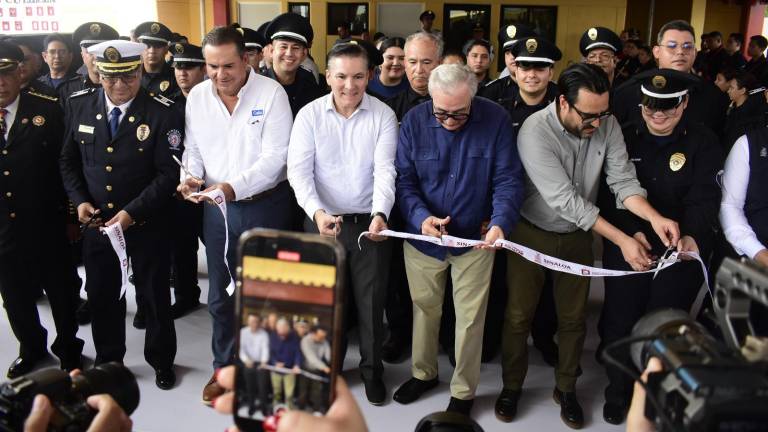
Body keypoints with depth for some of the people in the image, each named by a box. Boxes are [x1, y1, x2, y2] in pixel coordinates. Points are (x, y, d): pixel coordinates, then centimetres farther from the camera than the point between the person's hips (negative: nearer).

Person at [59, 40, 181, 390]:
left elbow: (168, 173, -14)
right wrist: (79, 201, -4)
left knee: (154, 295, 11)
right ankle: (107, 361, 36)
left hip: (146, 225, -3)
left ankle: (161, 361, 32)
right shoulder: (79, 105, 0)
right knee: (101, 296, 15)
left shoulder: (162, 113, -12)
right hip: (96, 222, 3)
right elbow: (69, 161, 9)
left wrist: (132, 212, -19)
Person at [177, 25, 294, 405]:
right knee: (220, 293, 15)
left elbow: (275, 157, -17)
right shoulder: (197, 97, 2)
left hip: (265, 204, -4)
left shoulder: (271, 93, -12)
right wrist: (191, 176, -12)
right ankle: (225, 366, 33)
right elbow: (193, 149, 10)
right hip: (217, 208, 4)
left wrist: (234, 186, -28)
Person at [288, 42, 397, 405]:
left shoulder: (383, 115, -4)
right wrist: (316, 212, -27)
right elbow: (299, 170, -10)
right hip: (323, 222, 1)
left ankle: (372, 369, 30)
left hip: (369, 222, 0)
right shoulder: (309, 115, -4)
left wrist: (380, 214, -29)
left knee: (371, 300, 9)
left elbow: (385, 170, -12)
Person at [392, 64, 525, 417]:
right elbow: (404, 179, -8)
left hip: (475, 239, -1)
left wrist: (501, 222, -31)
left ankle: (463, 391, 31)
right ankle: (423, 373, 43)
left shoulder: (496, 120, -14)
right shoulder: (415, 120, -10)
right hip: (423, 237, 2)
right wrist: (420, 215, -27)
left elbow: (508, 179, -13)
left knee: (470, 318, 10)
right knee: (424, 309, 19)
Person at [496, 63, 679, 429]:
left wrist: (654, 217, -33)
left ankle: (566, 389, 34)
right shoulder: (535, 132, -28)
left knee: (573, 317, 13)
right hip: (532, 234, -4)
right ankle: (512, 386, 30)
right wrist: (622, 240, -31)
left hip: (577, 235, 4)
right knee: (518, 316, 8)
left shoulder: (607, 125, -12)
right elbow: (566, 200, -30)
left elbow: (623, 180, -13)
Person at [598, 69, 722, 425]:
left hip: (683, 250, -1)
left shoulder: (703, 142, -2)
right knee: (620, 320, 7)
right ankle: (618, 392, 29)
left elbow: (704, 197, -12)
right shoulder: (624, 138, 3)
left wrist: (692, 236, -30)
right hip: (626, 246, 2)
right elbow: (611, 192, -1)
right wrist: (631, 231, -16)